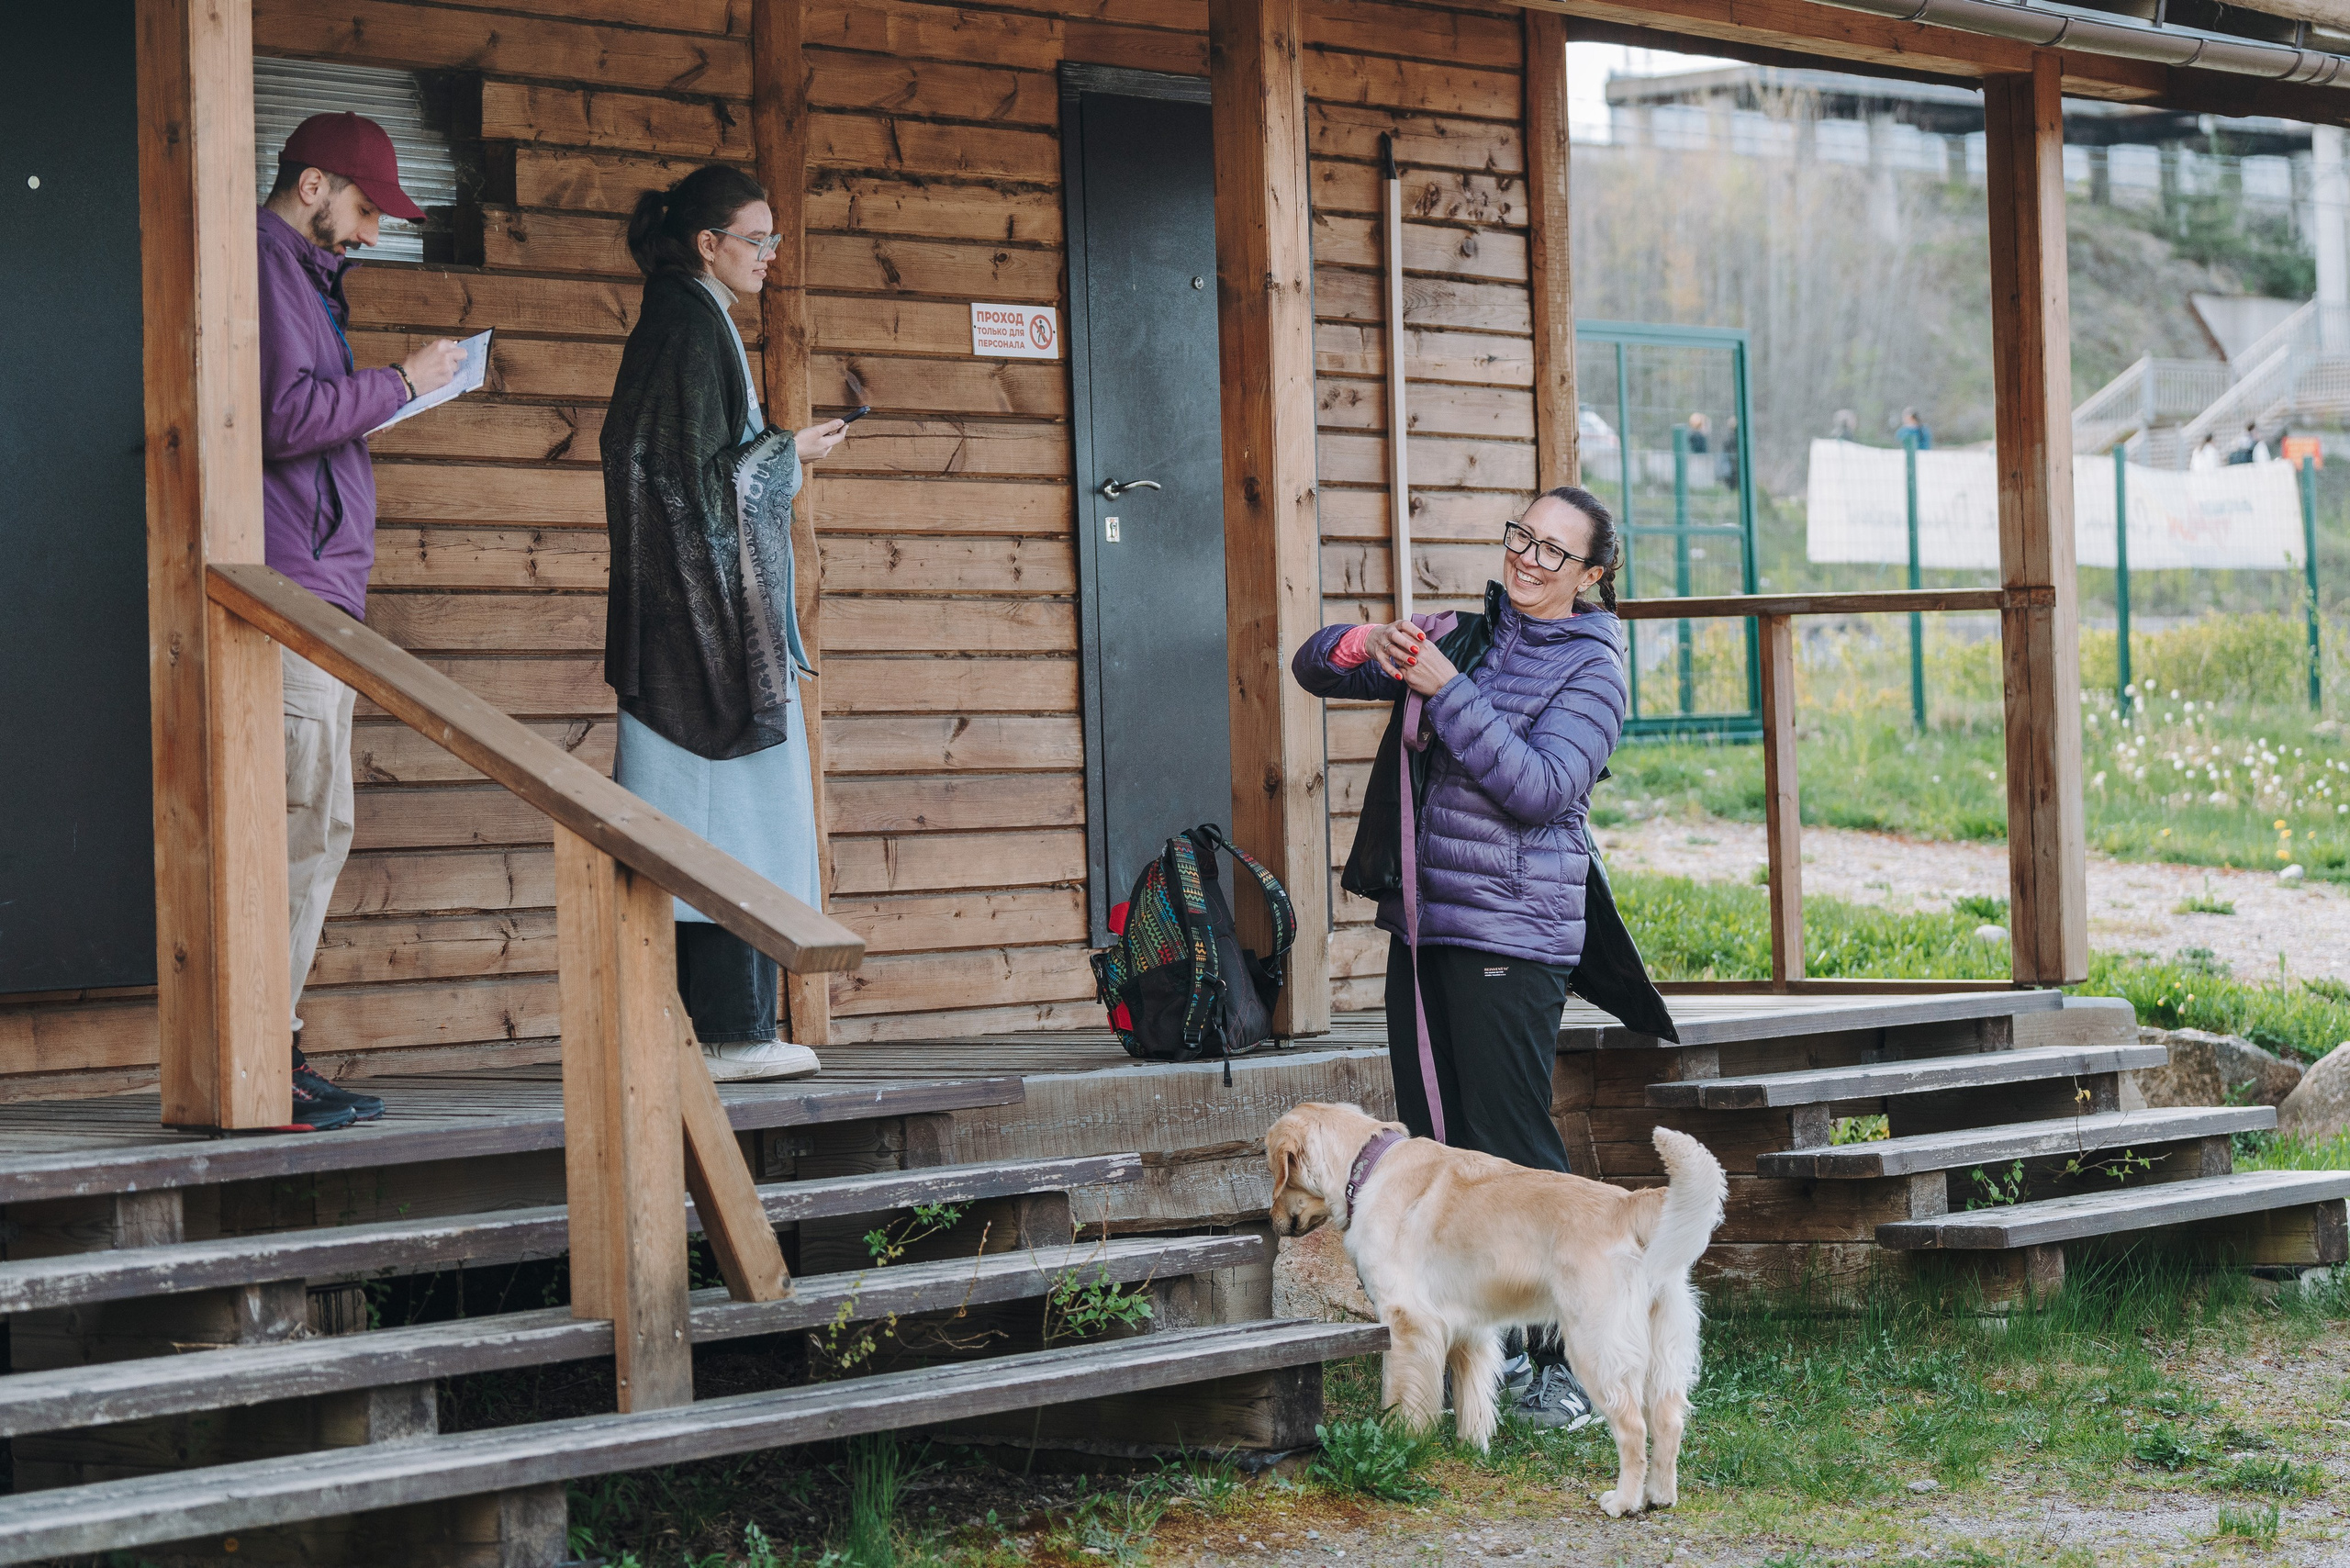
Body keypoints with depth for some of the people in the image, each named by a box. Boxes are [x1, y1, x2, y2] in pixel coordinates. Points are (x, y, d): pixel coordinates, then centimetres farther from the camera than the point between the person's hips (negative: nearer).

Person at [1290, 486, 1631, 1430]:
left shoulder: (1593, 670, -4)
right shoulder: (1461, 635, 14)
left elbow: (1540, 787, -18)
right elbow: (1314, 667, 15)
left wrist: (1446, 688, -21)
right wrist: (1365, 646, -9)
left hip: (1510, 938, -7)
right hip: (1422, 926, 7)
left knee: (1516, 1148, -8)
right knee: (1437, 1143, 11)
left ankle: (1566, 1359, -2)